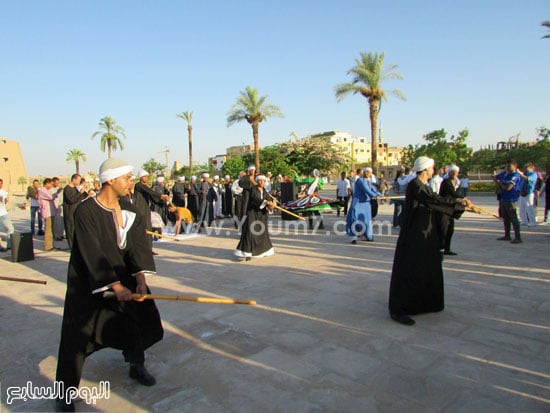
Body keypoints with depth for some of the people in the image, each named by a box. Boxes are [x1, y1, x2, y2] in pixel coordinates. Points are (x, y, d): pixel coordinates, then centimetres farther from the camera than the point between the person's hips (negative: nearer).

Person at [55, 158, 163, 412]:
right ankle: (65, 390, 16)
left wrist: (140, 278, -24)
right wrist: (116, 286, -30)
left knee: (138, 318, 11)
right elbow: (93, 254, -25)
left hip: (123, 276, 6)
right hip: (88, 282, -5)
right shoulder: (86, 211, -21)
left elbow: (138, 245, -12)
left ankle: (136, 366, 34)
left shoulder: (128, 209, -4)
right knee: (78, 334, -3)